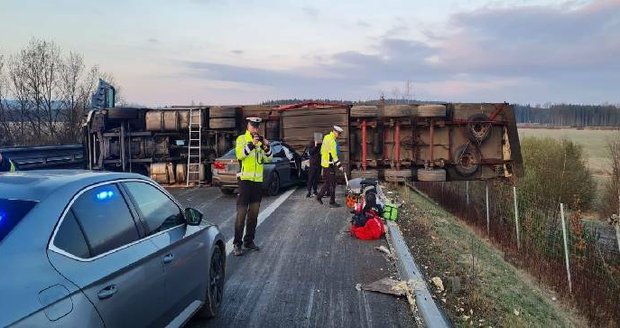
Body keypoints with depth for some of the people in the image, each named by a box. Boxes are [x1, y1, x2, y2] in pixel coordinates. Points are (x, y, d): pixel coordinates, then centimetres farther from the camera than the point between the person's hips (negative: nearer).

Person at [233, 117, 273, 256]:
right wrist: (252, 144, -29)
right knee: (241, 214, -7)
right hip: (245, 180, -5)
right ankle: (236, 244, -1)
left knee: (254, 213, 11)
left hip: (258, 181, 5)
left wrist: (267, 147, -12)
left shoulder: (260, 140, 12)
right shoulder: (241, 139, -1)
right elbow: (239, 154, -19)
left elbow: (268, 159, 5)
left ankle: (249, 241, 22)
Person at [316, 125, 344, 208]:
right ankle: (332, 202, 3)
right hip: (329, 165, -10)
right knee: (332, 184, -3)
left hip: (325, 163, 10)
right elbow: (334, 155, -23)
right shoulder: (331, 140, -19)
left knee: (328, 182, 20)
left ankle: (319, 196, 28)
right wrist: (339, 165, -22)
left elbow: (322, 151, 18)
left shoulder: (326, 137, 11)